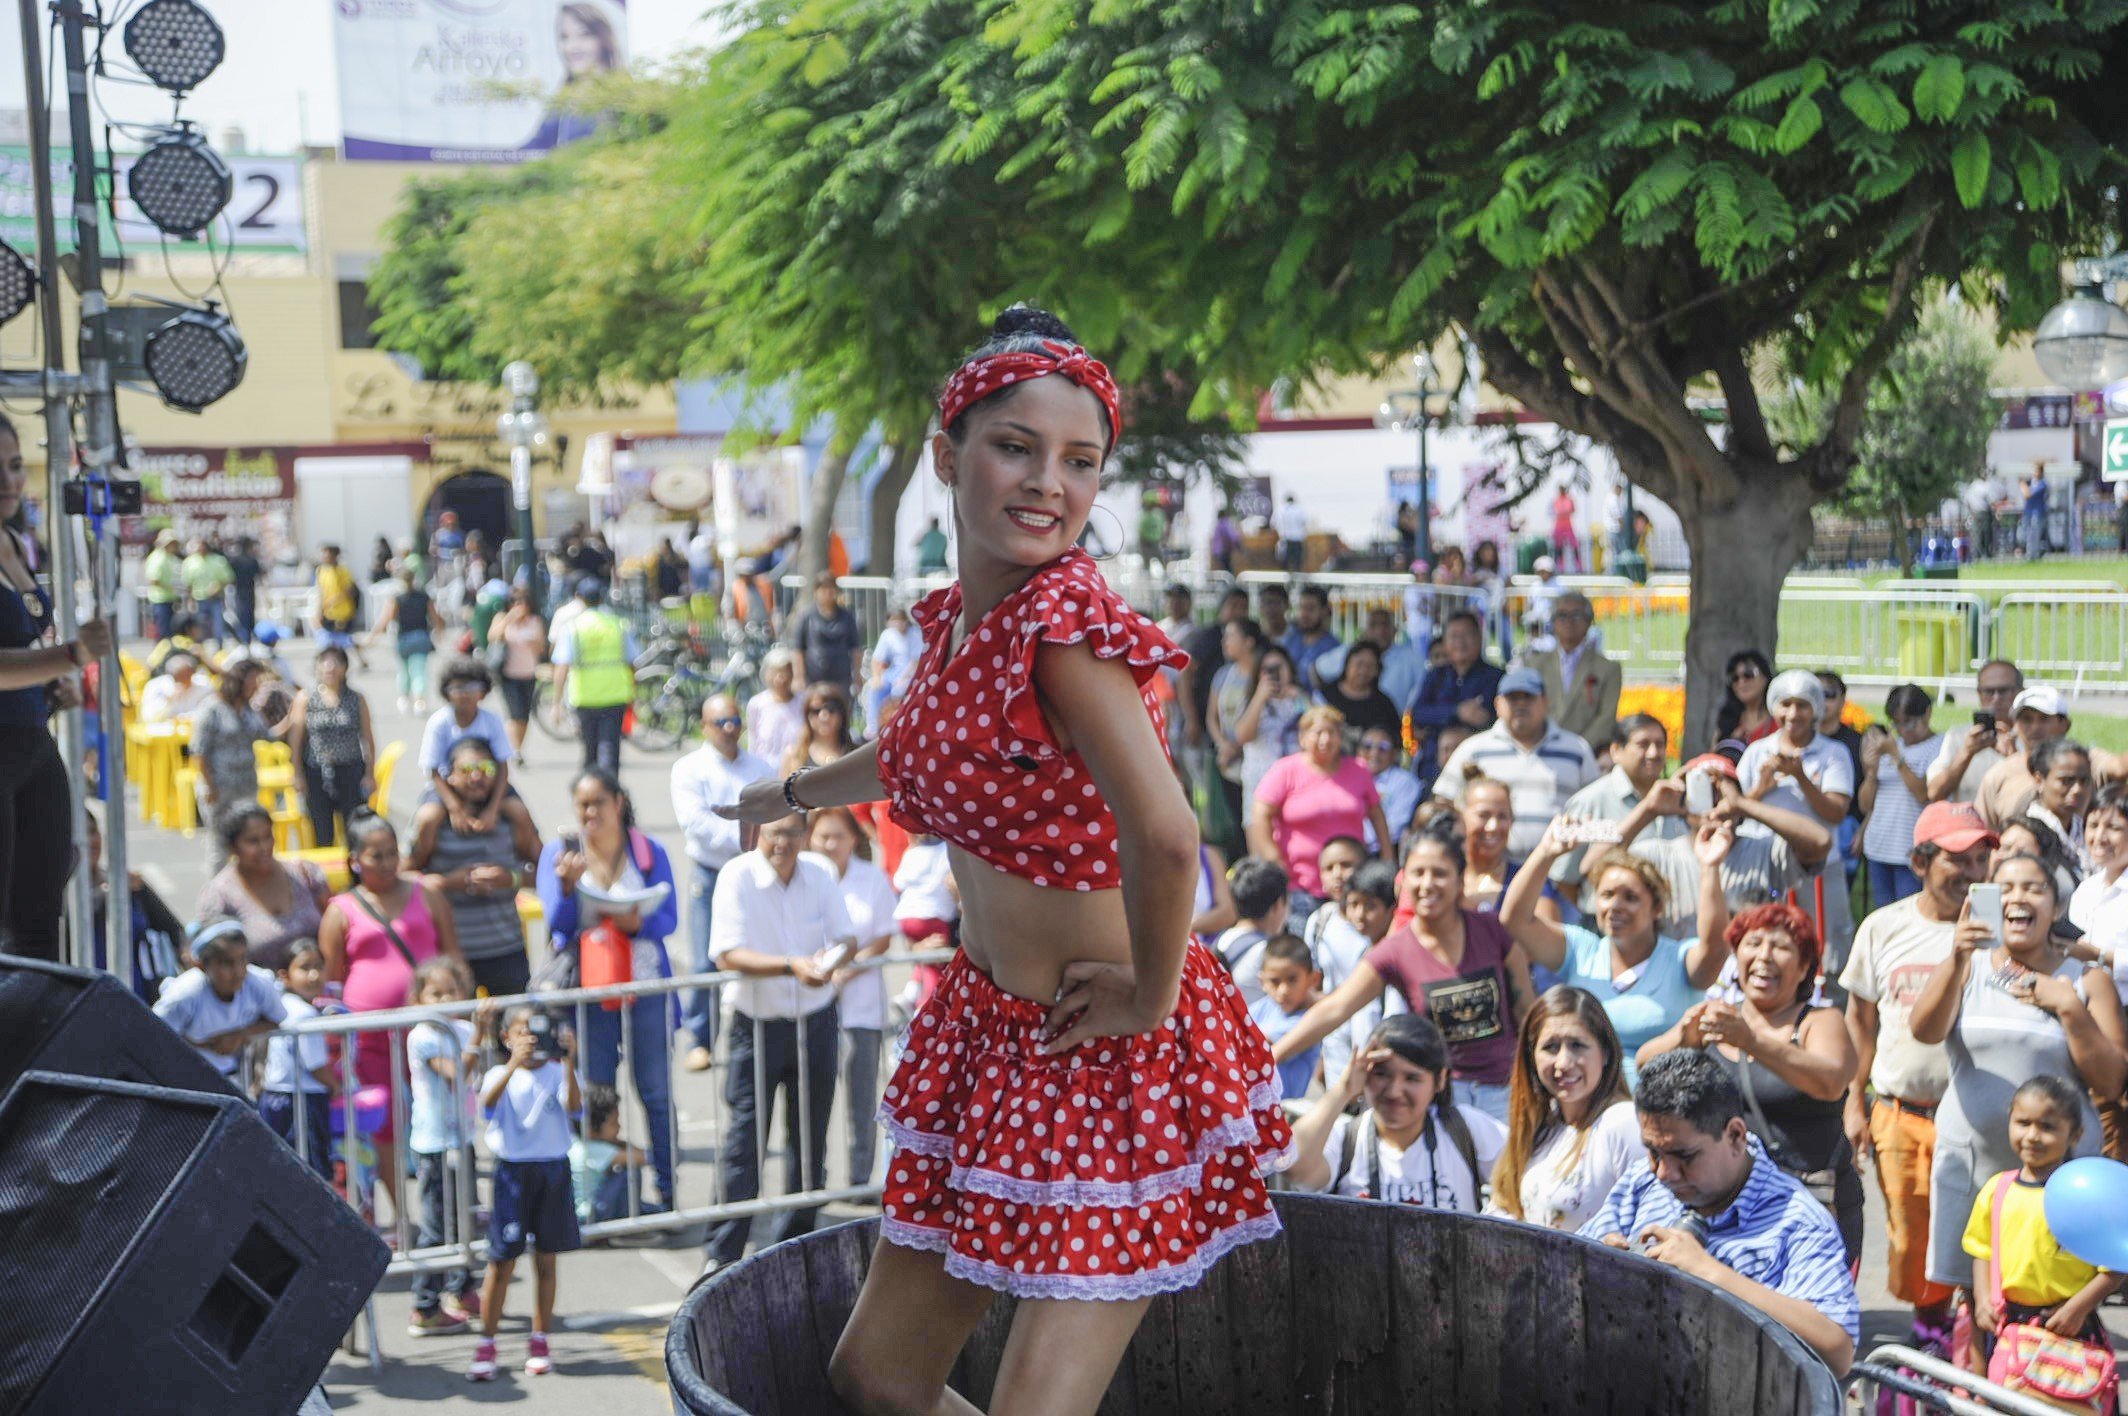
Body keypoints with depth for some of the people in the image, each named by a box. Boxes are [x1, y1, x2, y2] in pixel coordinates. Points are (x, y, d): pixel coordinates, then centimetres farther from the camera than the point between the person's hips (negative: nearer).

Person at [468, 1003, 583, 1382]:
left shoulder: (557, 1072, 2)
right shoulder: (500, 1074, -1)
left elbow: (573, 1104, -17)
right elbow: (489, 1101, -23)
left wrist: (568, 1063, -31)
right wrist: (515, 1063, -37)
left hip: (553, 1169, 1)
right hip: (512, 1170, -1)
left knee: (546, 1258, 9)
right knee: (502, 1261, 0)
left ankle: (539, 1340, 20)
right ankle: (486, 1344, 8)